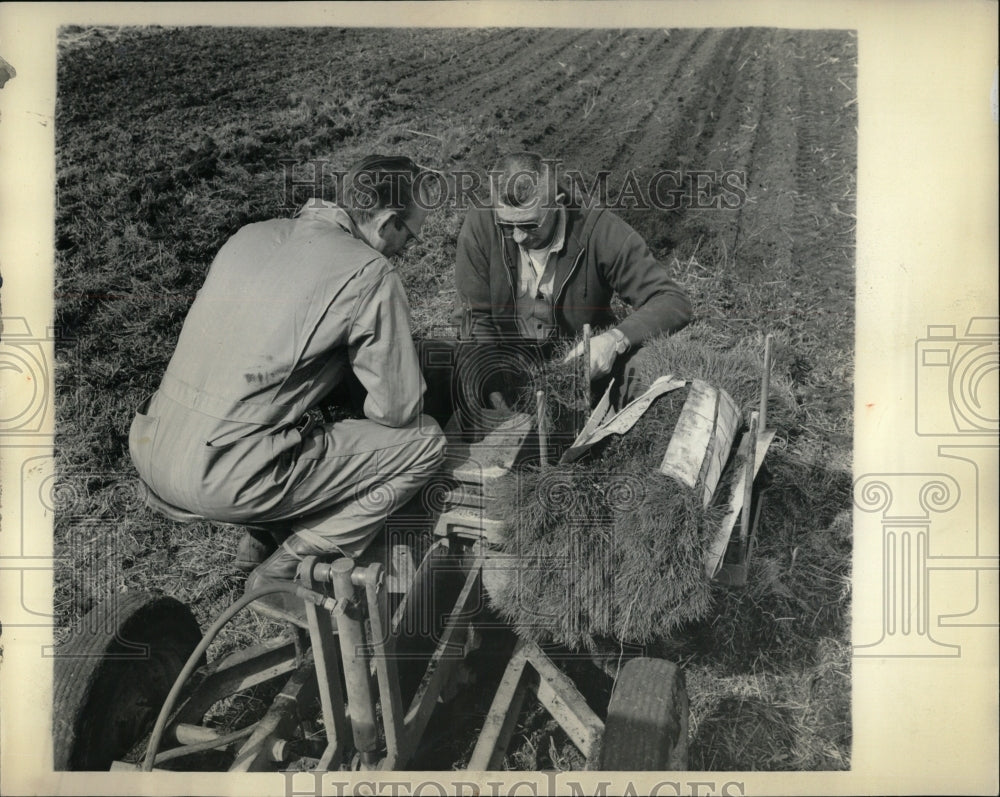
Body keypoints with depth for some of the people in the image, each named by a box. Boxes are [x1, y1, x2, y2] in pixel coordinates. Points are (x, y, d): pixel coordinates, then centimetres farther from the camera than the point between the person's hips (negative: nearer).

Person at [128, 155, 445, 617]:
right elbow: (397, 409, -5)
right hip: (226, 482, -8)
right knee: (424, 441, 2)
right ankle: (286, 566, 4)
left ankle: (264, 533, 21)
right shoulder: (369, 274, -10)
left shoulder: (251, 236, 11)